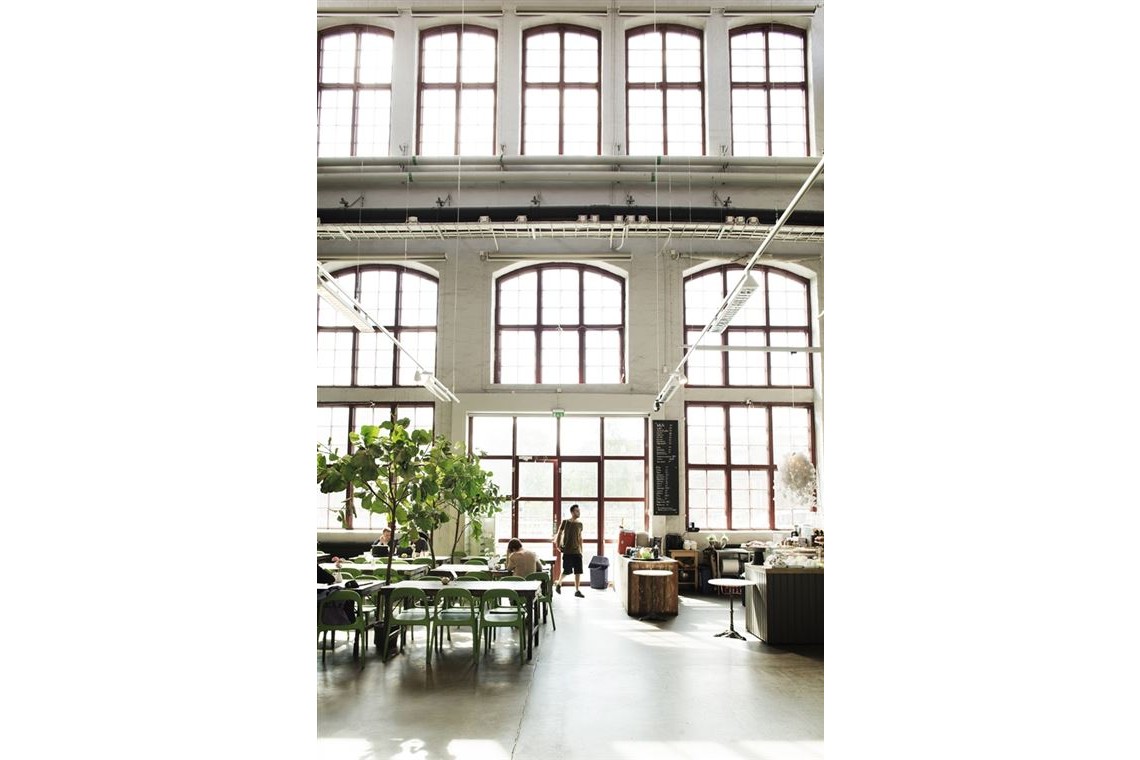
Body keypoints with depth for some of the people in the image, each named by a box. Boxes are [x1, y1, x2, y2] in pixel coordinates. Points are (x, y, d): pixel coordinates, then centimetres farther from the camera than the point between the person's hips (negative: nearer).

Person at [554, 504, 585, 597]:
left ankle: (577, 590, 8)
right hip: (567, 551, -4)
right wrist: (558, 546, -2)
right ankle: (559, 584, 24)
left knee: (578, 571, 1)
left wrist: (581, 550, 13)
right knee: (566, 570, -1)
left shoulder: (579, 524, 8)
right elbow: (559, 534, 2)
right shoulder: (565, 522, -5)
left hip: (577, 551, 4)